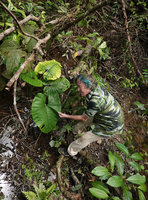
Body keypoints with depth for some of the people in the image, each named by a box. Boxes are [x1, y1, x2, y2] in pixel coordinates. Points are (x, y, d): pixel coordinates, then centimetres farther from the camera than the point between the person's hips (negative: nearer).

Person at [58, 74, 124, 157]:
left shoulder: (94, 101, -34)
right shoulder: (97, 87, -11)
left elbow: (84, 118, -17)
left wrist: (67, 116, -9)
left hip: (111, 127, -8)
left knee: (85, 137, 2)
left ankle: (71, 151, 27)